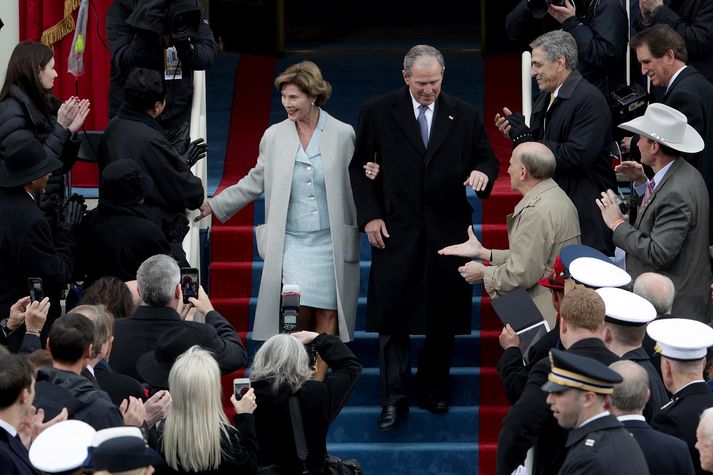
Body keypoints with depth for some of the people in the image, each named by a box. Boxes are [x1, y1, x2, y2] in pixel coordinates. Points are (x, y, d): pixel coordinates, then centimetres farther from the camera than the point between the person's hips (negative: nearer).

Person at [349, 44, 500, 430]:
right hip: (395, 232, -2)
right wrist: (369, 216, -4)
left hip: (448, 233, 2)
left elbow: (487, 159, 11)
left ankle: (434, 390, 20)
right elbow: (359, 167, 4)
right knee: (393, 316, -2)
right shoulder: (378, 113, 0)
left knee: (444, 318, 7)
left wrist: (483, 172, -14)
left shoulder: (465, 116, 4)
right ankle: (394, 399, 3)